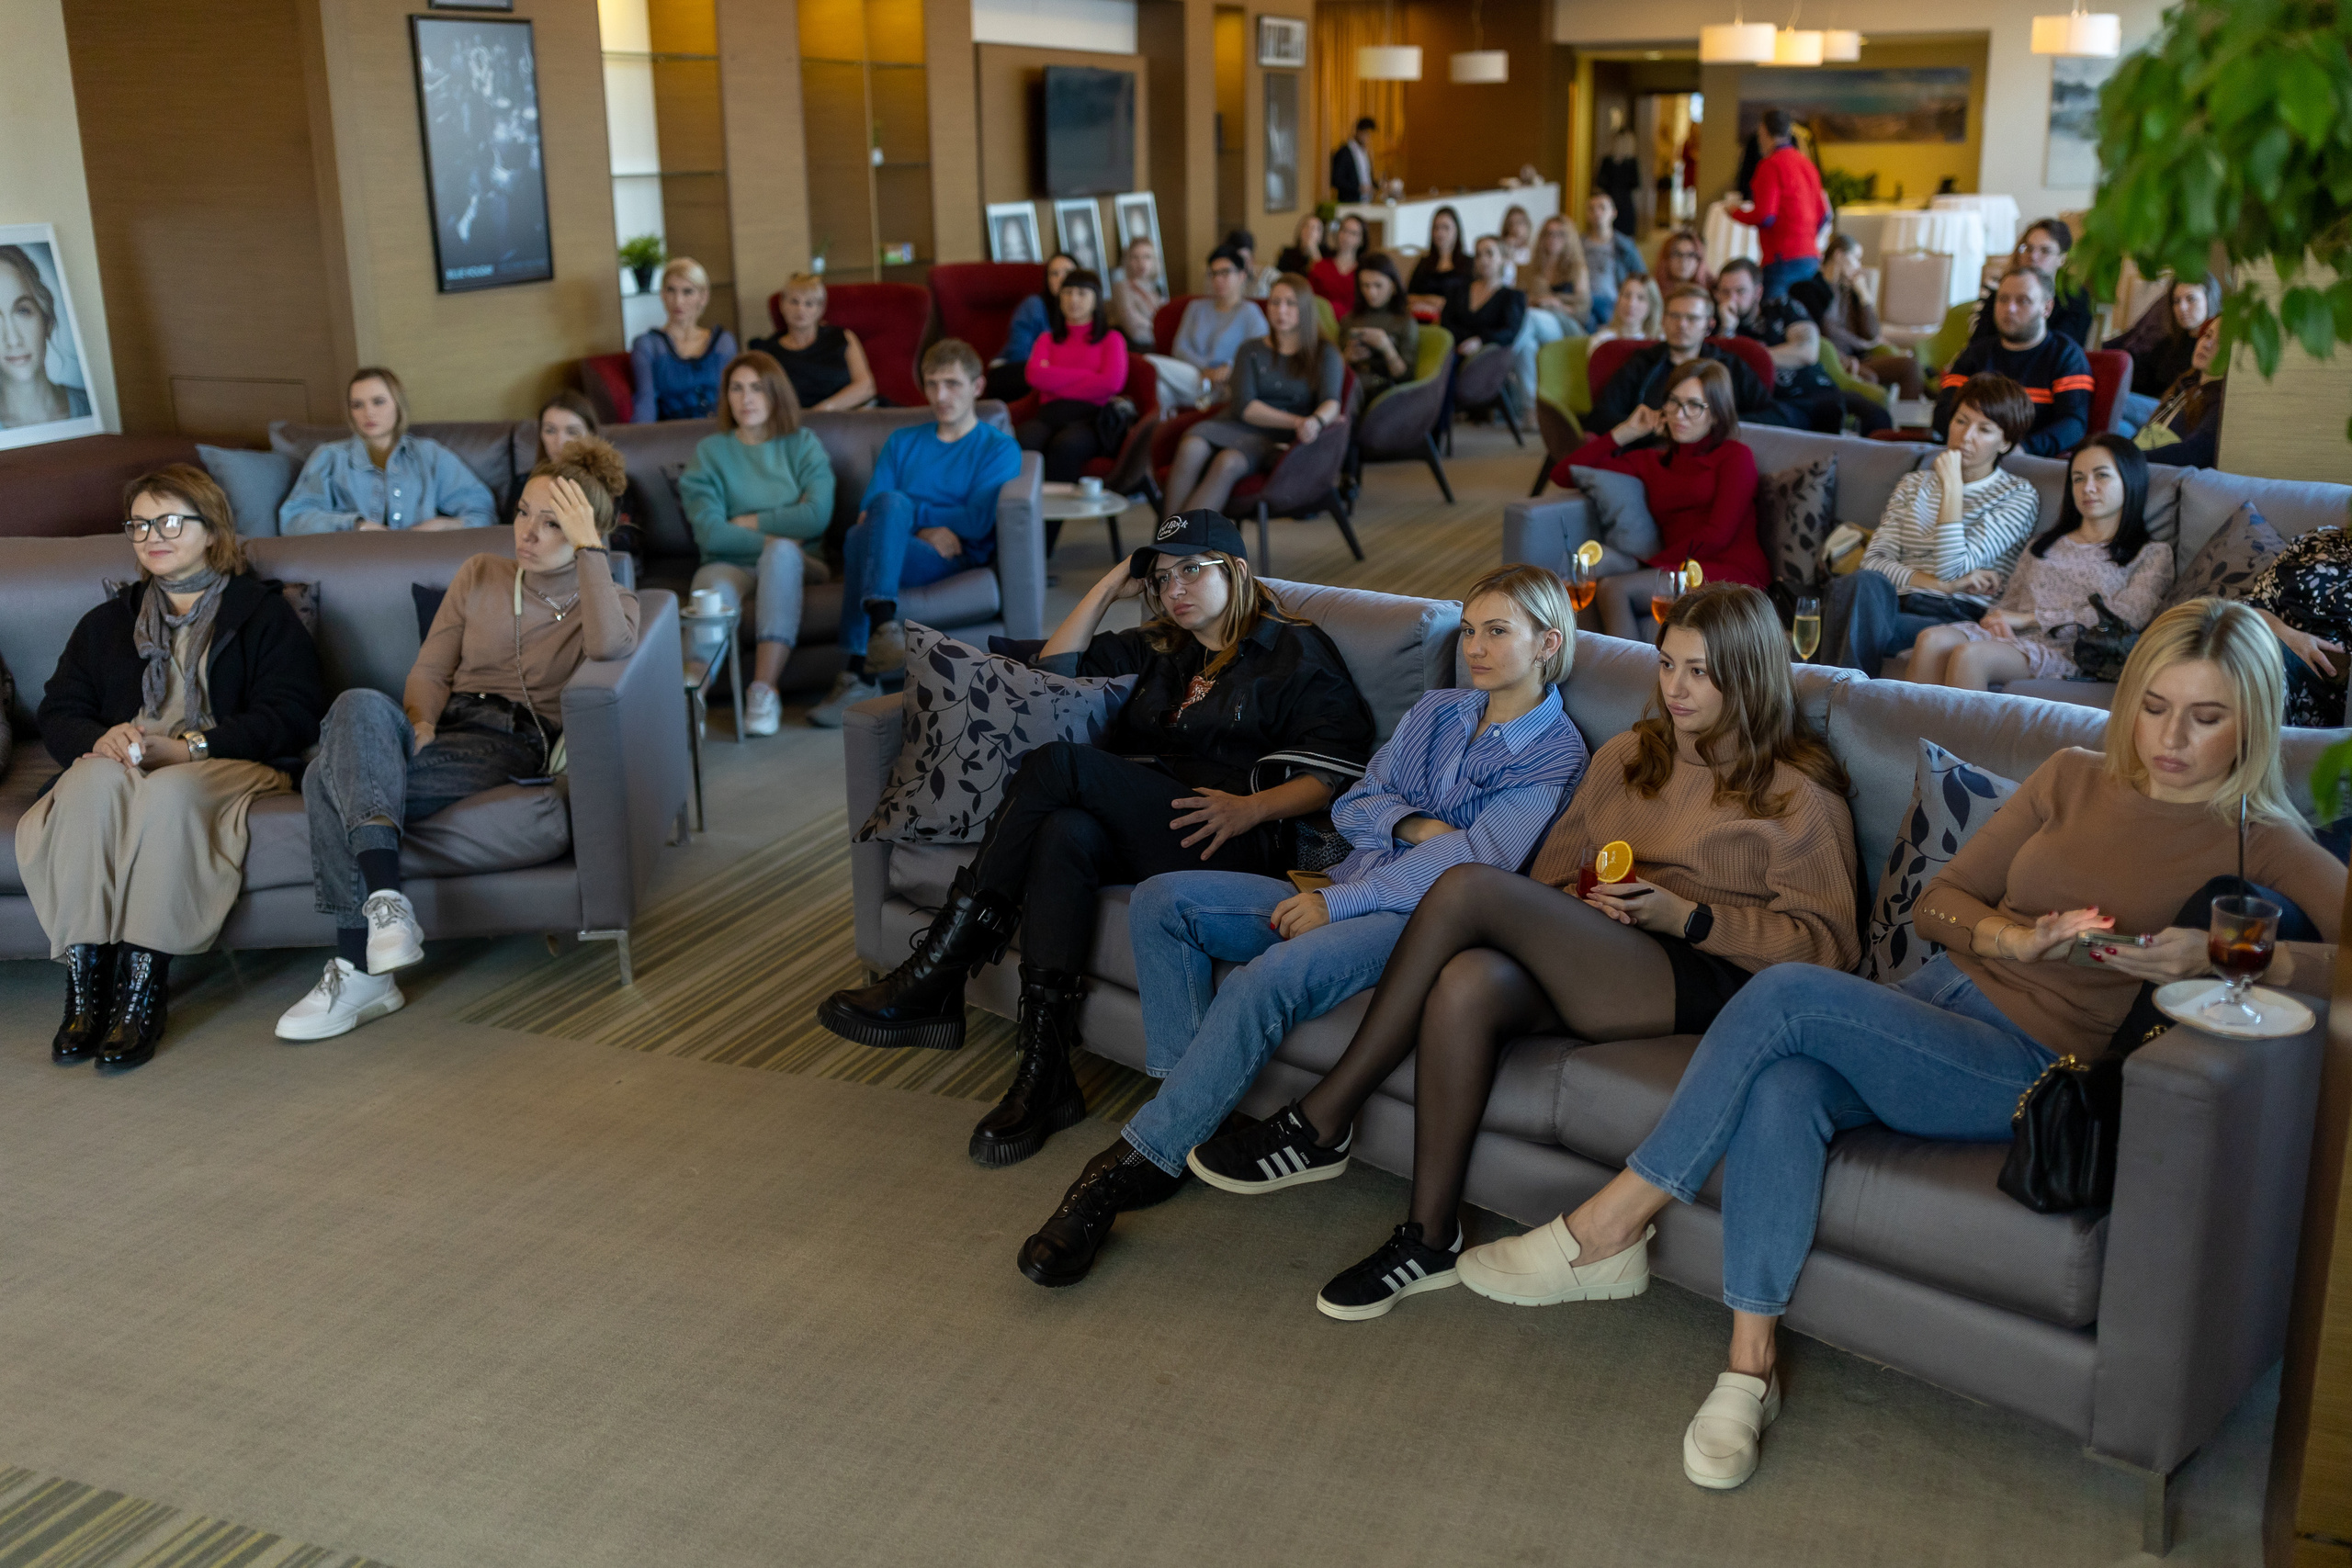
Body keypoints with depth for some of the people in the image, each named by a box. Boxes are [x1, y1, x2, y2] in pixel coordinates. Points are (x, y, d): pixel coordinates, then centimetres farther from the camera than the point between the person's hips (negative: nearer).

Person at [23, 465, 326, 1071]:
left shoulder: (264, 613, 15)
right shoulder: (106, 623, 29)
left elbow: (290, 717, 0)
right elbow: (58, 714, 17)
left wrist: (187, 747, -13)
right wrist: (102, 739, -8)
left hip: (226, 766, -3)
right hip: (121, 764, 3)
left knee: (170, 790, -39)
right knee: (95, 778, -35)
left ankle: (144, 989, -41)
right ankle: (83, 981, -39)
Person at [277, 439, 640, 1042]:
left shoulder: (613, 603, 9)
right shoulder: (481, 575, 21)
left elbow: (609, 647, -18)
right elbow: (430, 671, 15)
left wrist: (587, 547, -14)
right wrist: (418, 722, -7)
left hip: (515, 748, -4)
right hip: (446, 726, 4)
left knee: (330, 782, -29)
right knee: (361, 704, -34)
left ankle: (360, 972, -30)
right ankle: (385, 899, -41)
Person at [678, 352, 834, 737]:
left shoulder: (802, 443, 13)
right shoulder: (710, 451, 11)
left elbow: (817, 516, -6)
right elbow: (709, 533, -4)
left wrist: (747, 523, -3)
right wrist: (774, 537, -10)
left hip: (793, 563, 0)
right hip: (730, 564, 0)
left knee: (782, 554, -37)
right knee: (715, 594, -37)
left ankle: (764, 690, -41)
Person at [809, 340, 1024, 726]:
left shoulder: (999, 448, 14)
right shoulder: (903, 441, 27)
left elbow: (977, 522, -2)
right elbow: (867, 511, 12)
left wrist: (909, 512, -1)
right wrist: (924, 528, -8)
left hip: (956, 561, -3)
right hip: (891, 553, 3)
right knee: (860, 535, -34)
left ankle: (860, 676, -46)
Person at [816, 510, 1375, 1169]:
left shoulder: (1295, 651, 12)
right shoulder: (1160, 649, 31)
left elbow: (1335, 770, 0)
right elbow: (1056, 665, 30)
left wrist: (1252, 807, -16)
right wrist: (1111, 587, 24)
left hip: (1224, 843, -5)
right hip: (1131, 830, 6)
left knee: (1057, 764, -27)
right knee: (1065, 833, -33)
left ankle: (935, 981, -27)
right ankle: (1044, 1073, -37)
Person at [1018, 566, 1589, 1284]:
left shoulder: (1556, 754, -1)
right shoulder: (1434, 712, 22)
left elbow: (1476, 859, -13)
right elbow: (1352, 806, 15)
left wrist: (1338, 901, -18)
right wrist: (1415, 824, -8)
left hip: (1417, 919, -7)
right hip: (1346, 894, 8)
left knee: (1268, 979, -35)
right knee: (1161, 900, -12)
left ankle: (1141, 1159, -29)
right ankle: (1196, 1111, -16)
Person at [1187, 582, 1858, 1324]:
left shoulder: (1799, 793, 4)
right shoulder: (1628, 755, 21)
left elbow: (1828, 943, -3)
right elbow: (1554, 873, 23)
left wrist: (1683, 915, -13)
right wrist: (1581, 908, -2)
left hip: (1704, 979, -6)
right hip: (1596, 969, 6)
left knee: (1471, 885, -27)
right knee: (1468, 983, -31)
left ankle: (1321, 1123, -18)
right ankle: (1429, 1238, -21)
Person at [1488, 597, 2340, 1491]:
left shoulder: (2258, 841, 2)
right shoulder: (2074, 779, 16)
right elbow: (1937, 902, 15)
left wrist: (2218, 957, -23)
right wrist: (2022, 937, -6)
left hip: (2033, 1070, -5)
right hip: (1936, 1001, 5)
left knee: (1788, 992, -27)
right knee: (1781, 1090, -31)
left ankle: (1609, 1227, -19)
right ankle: (1749, 1372, -22)